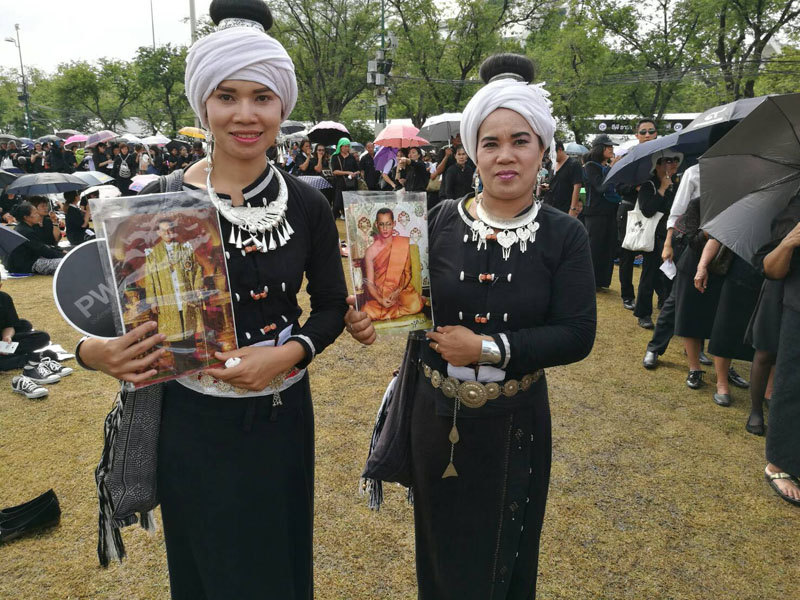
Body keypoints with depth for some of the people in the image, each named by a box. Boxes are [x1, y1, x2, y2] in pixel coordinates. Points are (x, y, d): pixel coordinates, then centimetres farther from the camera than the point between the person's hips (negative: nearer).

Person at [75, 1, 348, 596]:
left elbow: (332, 305, 1)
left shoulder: (307, 204, -6)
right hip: (194, 422, -1)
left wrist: (287, 353, -16)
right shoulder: (159, 202, -9)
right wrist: (96, 351, -22)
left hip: (282, 417, 1)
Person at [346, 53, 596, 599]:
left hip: (514, 423, -1)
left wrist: (488, 349, -21)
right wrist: (371, 315, -21)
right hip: (438, 414, 1)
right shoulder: (443, 221, -6)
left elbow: (577, 335, -13)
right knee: (440, 547, 21)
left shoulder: (564, 235, -8)